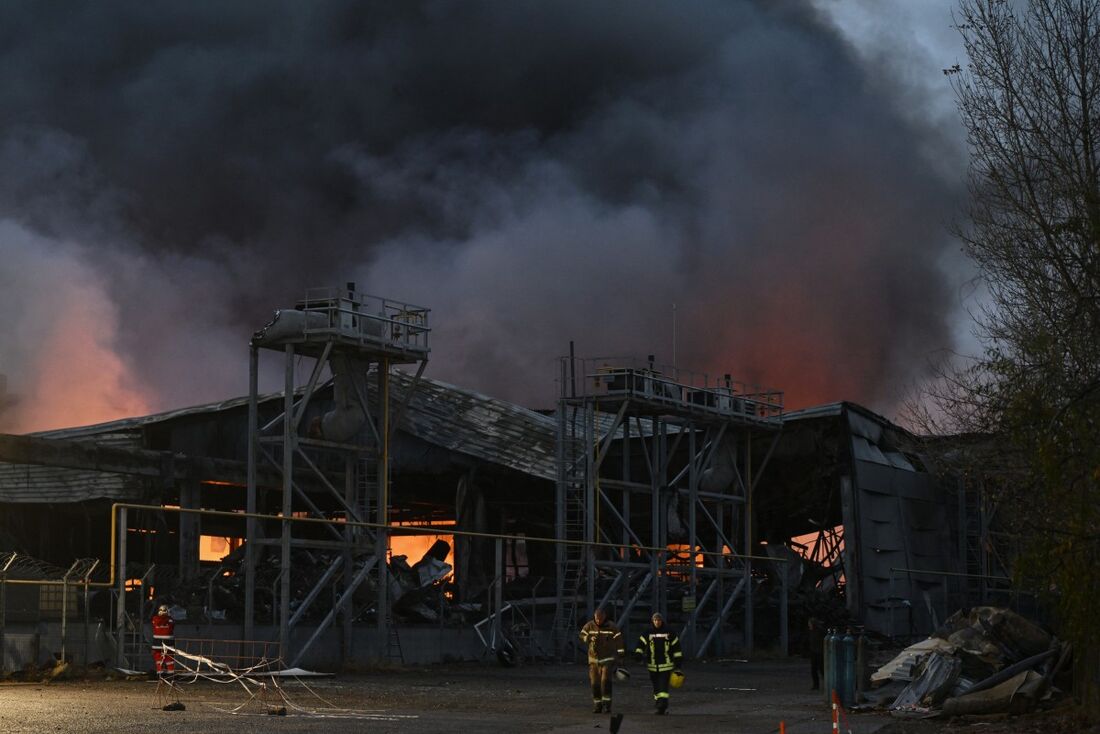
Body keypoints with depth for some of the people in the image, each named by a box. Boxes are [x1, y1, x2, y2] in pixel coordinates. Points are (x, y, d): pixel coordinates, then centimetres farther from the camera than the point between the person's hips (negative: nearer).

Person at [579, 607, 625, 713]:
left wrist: (620, 658, -7)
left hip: (608, 659, -3)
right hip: (594, 659, 3)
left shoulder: (612, 627, -6)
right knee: (595, 683, 2)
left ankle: (607, 704, -10)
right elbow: (582, 636, -4)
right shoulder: (589, 626, 1)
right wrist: (590, 638, -25)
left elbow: (619, 642, -5)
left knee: (606, 681, -16)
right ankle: (597, 705, 12)